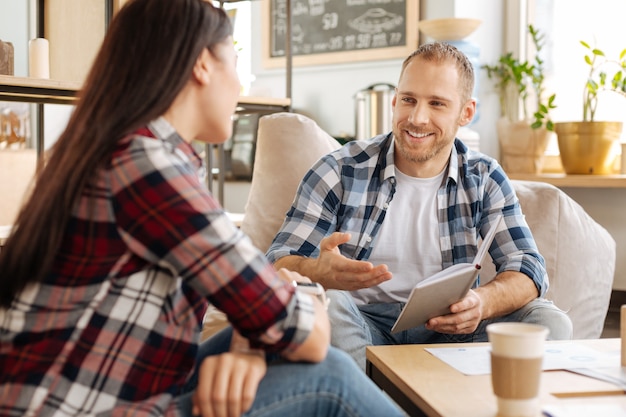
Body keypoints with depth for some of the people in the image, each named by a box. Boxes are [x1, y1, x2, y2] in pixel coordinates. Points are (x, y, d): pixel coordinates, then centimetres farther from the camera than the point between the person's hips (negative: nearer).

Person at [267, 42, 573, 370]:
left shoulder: (484, 179, 5)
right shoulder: (341, 171, -4)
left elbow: (528, 269, -2)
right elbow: (279, 262, -10)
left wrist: (482, 302, -26)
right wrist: (319, 272, -36)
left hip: (448, 330, 3)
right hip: (360, 327, -2)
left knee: (550, 322, -19)